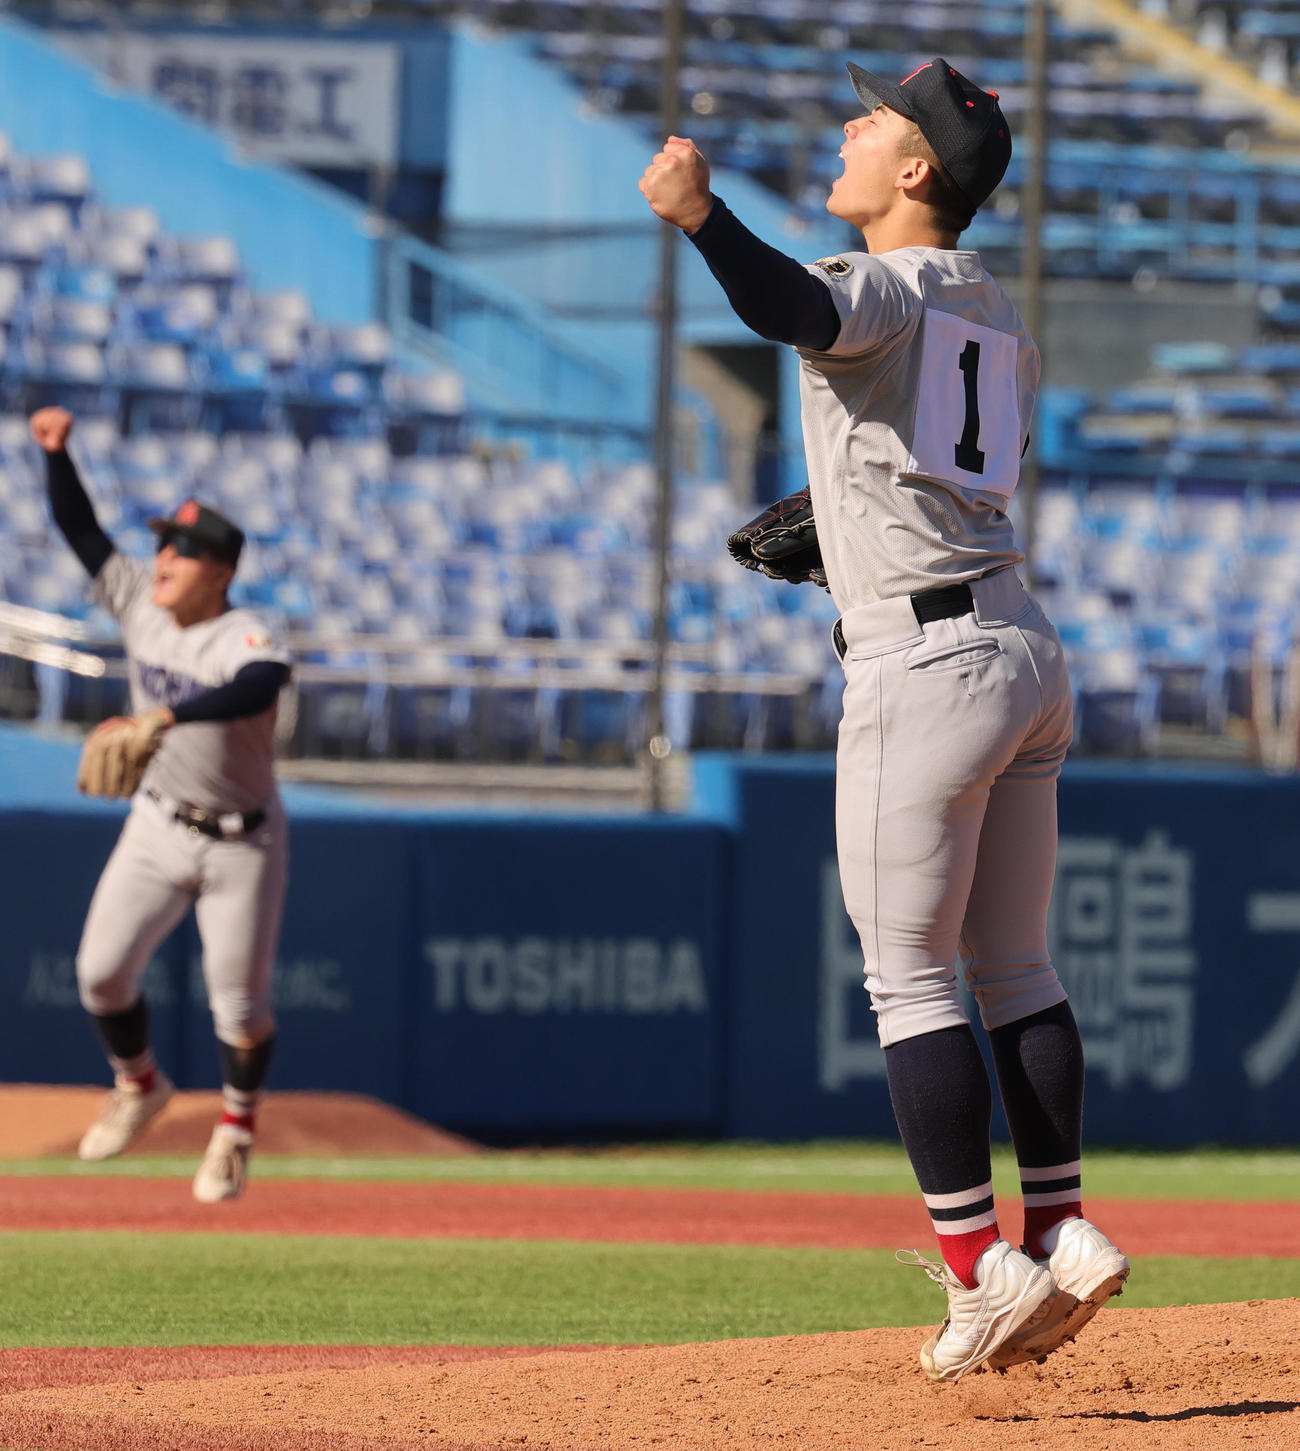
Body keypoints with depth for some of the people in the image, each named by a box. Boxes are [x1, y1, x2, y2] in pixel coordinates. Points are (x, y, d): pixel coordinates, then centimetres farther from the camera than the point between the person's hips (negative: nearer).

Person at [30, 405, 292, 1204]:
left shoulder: (246, 638, -24)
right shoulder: (141, 601, -4)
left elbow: (259, 688, -46)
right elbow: (80, 528, -3)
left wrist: (168, 716, -60)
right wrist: (58, 452, -19)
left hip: (242, 844, -5)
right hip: (159, 824, 5)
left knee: (239, 1004, 1)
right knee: (101, 972, 0)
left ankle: (236, 1128, 28)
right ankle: (140, 1087, 29)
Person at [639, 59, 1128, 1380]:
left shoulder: (886, 288, -9)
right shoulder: (998, 315, 16)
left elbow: (797, 309, -33)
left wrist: (703, 218, -49)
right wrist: (826, 523, 37)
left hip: (925, 667, -8)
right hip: (1025, 650, 8)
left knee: (909, 981, -2)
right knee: (1014, 973, 15)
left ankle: (981, 1267, -4)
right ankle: (1061, 1235, 14)